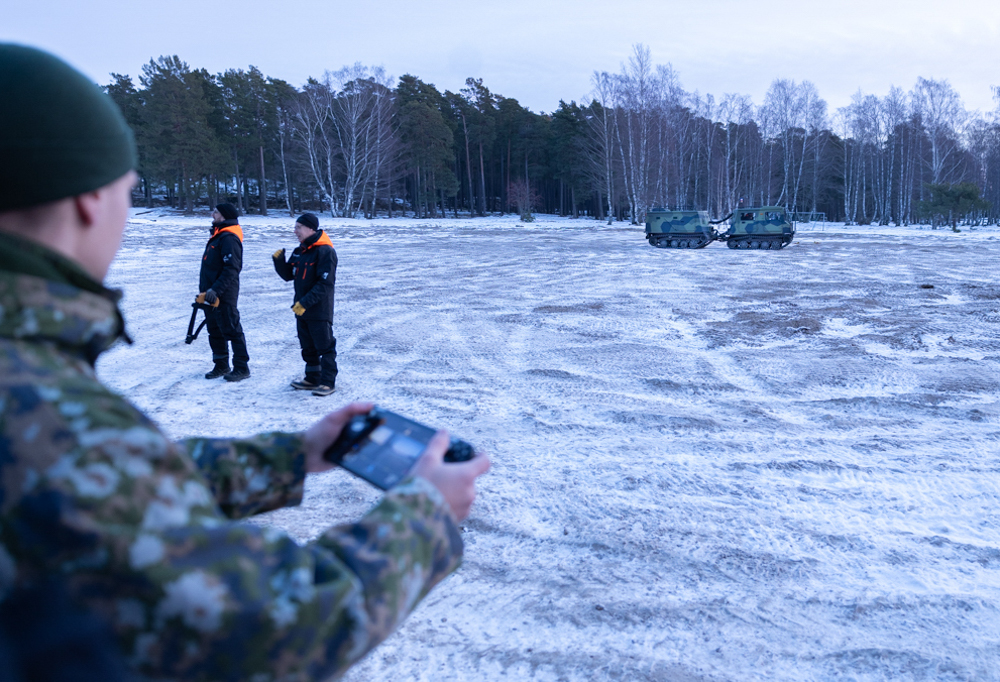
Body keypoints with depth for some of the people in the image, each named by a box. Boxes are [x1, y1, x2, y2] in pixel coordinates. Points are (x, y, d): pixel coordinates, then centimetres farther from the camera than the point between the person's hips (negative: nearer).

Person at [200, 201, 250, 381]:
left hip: (224, 295, -10)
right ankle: (221, 366, 25)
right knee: (215, 331, 15)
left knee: (232, 330, -4)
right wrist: (206, 289, 21)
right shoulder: (217, 235, 16)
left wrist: (216, 290, -27)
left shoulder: (229, 238, -17)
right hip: (211, 293, 10)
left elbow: (231, 269, -24)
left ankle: (241, 368, 2)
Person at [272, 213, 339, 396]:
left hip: (320, 311, -9)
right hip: (301, 310, 9)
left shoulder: (325, 251, -16)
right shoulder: (299, 251, 11)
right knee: (308, 347, 17)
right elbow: (288, 275, 15)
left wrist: (305, 302, -22)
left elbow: (325, 283, -21)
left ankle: (328, 382, 7)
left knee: (325, 346, 0)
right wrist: (279, 261, -3)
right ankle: (312, 379, 28)